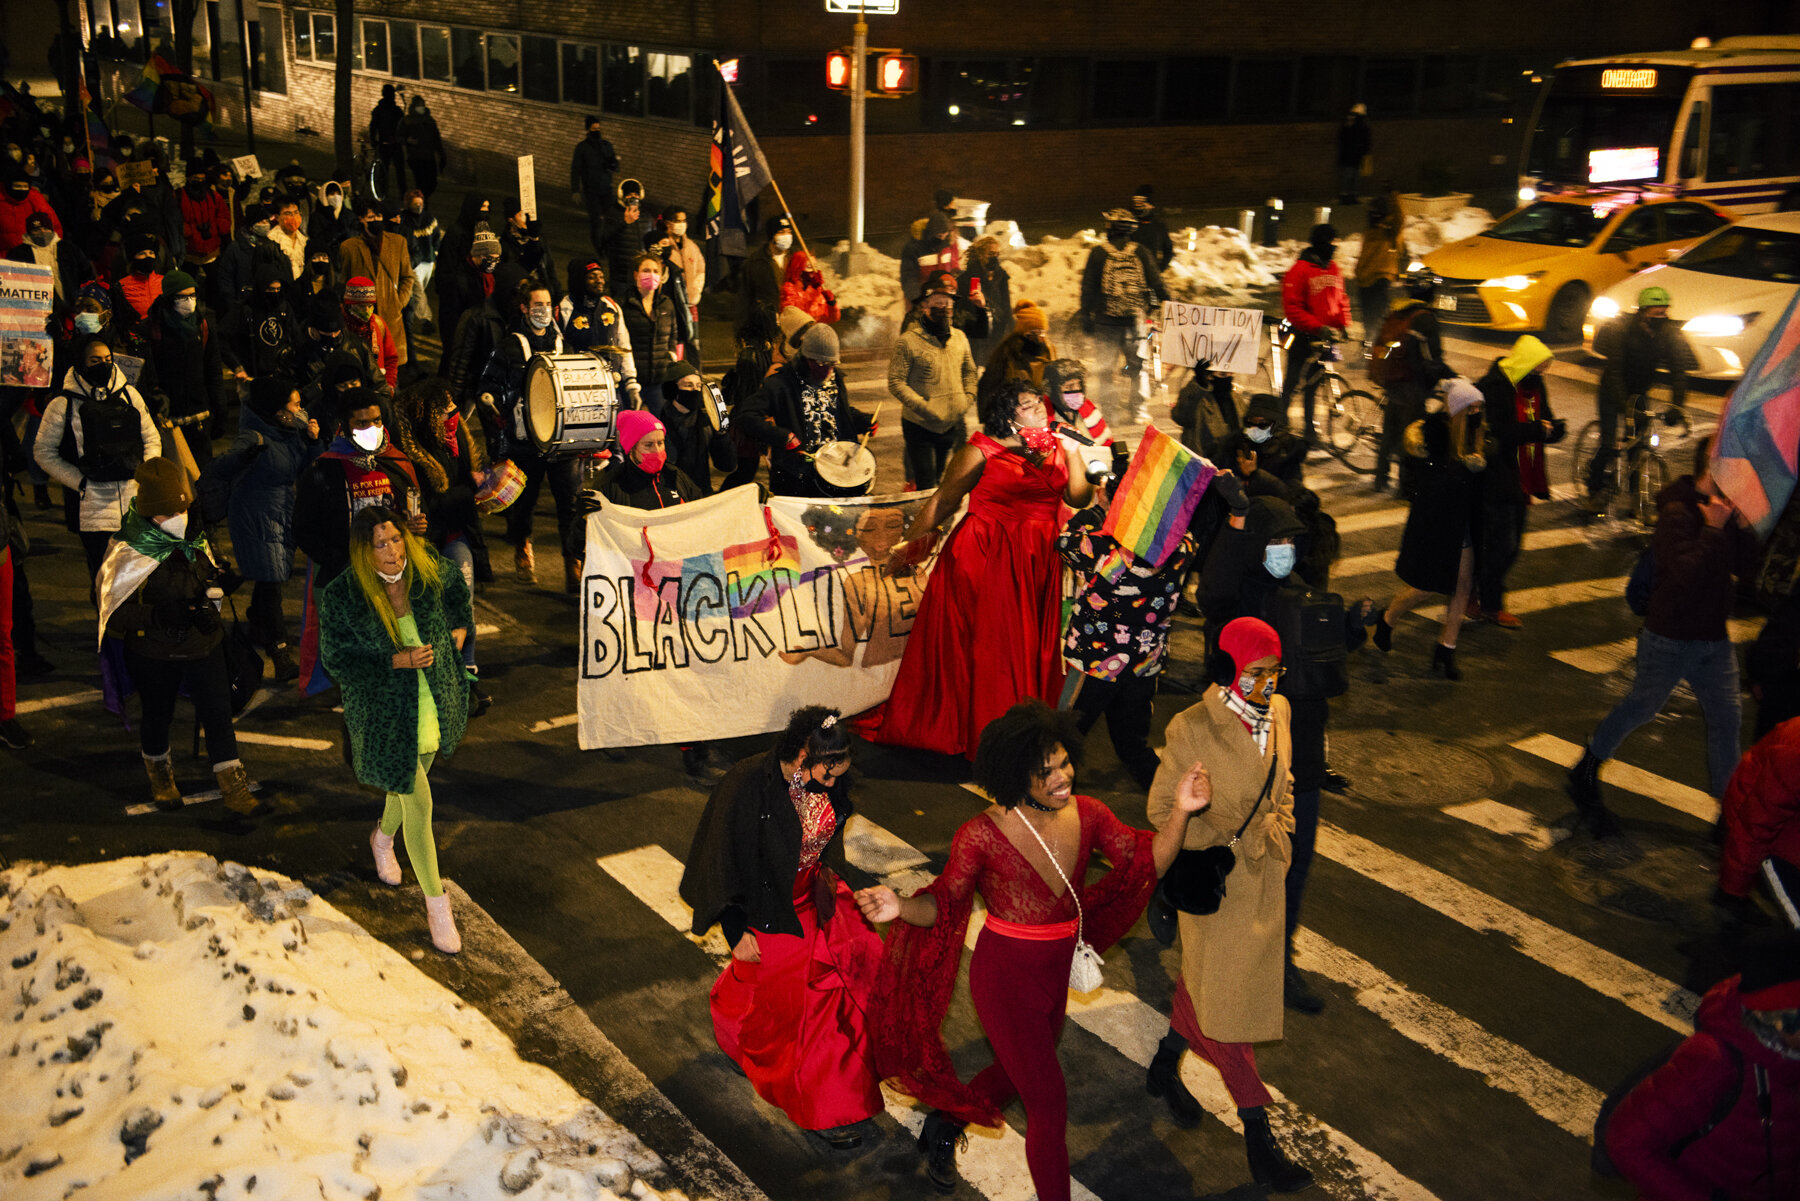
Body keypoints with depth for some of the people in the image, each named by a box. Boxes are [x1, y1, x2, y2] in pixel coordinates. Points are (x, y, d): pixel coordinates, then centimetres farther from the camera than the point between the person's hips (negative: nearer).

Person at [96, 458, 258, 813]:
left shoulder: (195, 539, 0)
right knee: (157, 715, 16)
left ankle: (231, 783, 15)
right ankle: (159, 774, 43)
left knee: (218, 713, 2)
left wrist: (213, 589, 0)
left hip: (202, 645, 3)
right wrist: (158, 615, -27)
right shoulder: (127, 554, -17)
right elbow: (114, 611, -17)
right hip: (153, 654, -3)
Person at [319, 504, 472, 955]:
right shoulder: (342, 596, -21)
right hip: (384, 715, -5)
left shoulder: (428, 571, -9)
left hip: (436, 703, 5)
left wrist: (459, 626, 10)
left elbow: (456, 589, 15)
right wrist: (396, 661, -23)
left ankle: (383, 837, 60)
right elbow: (335, 659, -14)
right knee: (418, 806, -5)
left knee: (410, 780, 26)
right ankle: (436, 902, 11)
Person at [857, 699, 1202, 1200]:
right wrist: (901, 908, -38)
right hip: (1006, 976, -6)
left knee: (1019, 1075, 29)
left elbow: (1148, 862, -9)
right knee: (1049, 1103, -1)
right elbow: (943, 905, -17)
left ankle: (943, 1126, 56)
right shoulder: (982, 835, -22)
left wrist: (1181, 812, -23)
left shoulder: (1086, 815, -9)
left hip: (1056, 972, 6)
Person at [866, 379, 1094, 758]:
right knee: (985, 645, -1)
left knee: (1032, 648, 10)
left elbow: (1079, 498, -1)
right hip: (986, 559, -5)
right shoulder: (980, 451, -5)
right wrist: (910, 542, -3)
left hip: (1038, 563, 5)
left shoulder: (1056, 448, 10)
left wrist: (1072, 451, -5)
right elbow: (943, 500, -2)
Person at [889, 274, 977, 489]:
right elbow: (895, 382, -14)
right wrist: (923, 408, -22)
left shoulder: (959, 338, 9)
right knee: (927, 488, -5)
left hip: (952, 425, 6)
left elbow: (969, 372, 21)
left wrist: (967, 402, 6)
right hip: (920, 426, -5)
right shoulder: (908, 341, -10)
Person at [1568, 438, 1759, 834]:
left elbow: (1744, 565, 6)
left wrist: (1743, 526, -8)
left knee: (1726, 716, 7)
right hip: (1670, 637, -7)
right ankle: (1585, 772, 27)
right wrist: (1713, 529, -27)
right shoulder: (1677, 512, -20)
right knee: (1642, 706, 7)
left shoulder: (1723, 508, 5)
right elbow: (1687, 571, -32)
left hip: (1713, 638, 7)